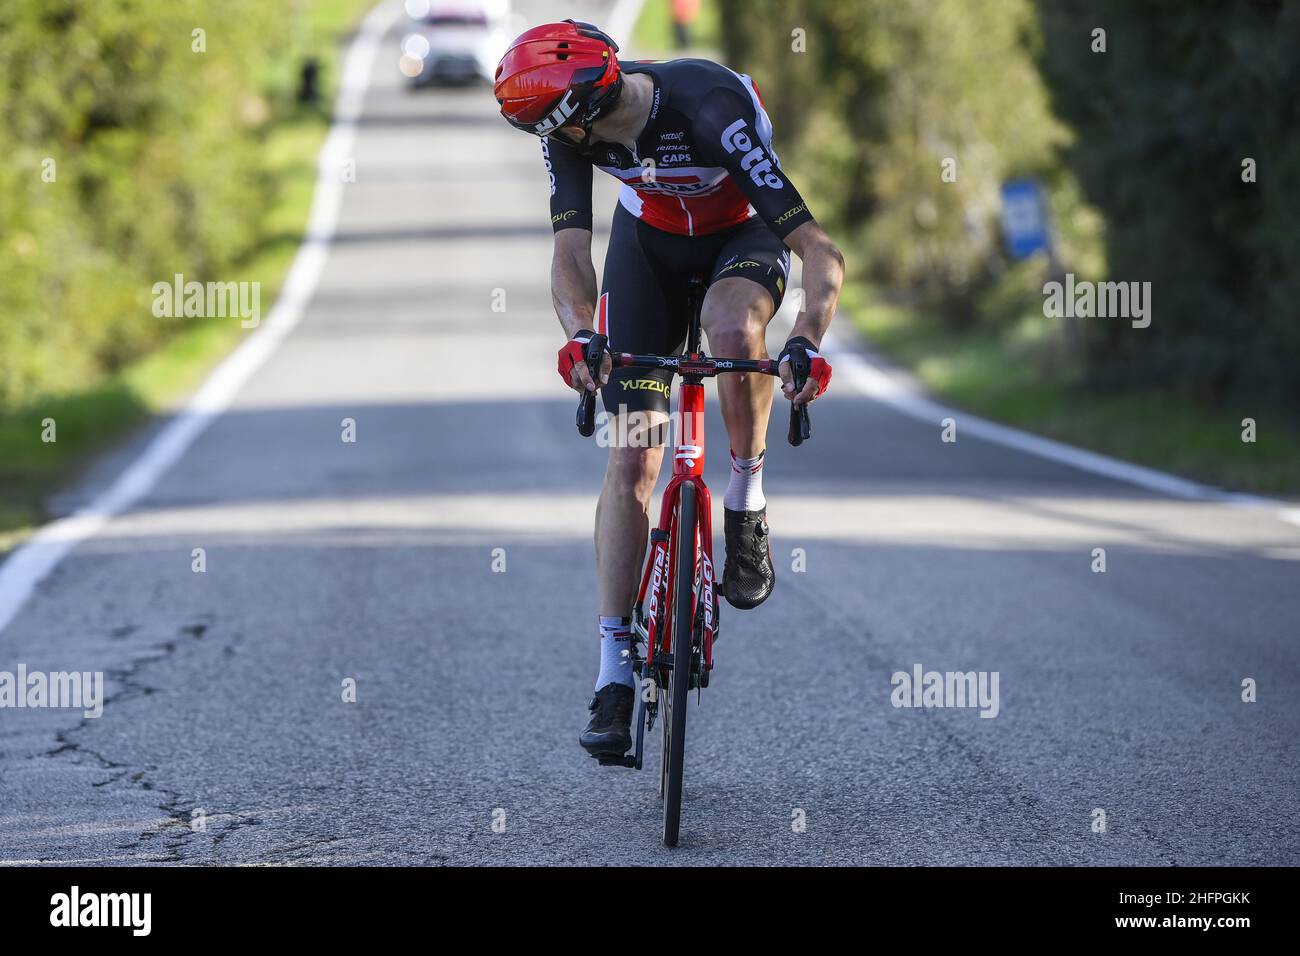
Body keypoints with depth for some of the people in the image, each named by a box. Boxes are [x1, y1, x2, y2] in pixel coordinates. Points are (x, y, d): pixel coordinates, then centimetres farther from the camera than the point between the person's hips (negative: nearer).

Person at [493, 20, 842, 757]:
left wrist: (807, 344, -56)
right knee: (632, 459, -8)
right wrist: (580, 335, -49)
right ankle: (615, 674, -6)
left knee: (734, 334, -40)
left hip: (746, 233, -3)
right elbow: (572, 252, -29)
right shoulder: (570, 126, -24)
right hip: (650, 238, 3)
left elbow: (823, 255, -41)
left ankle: (747, 504, -13)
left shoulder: (712, 113, -38)